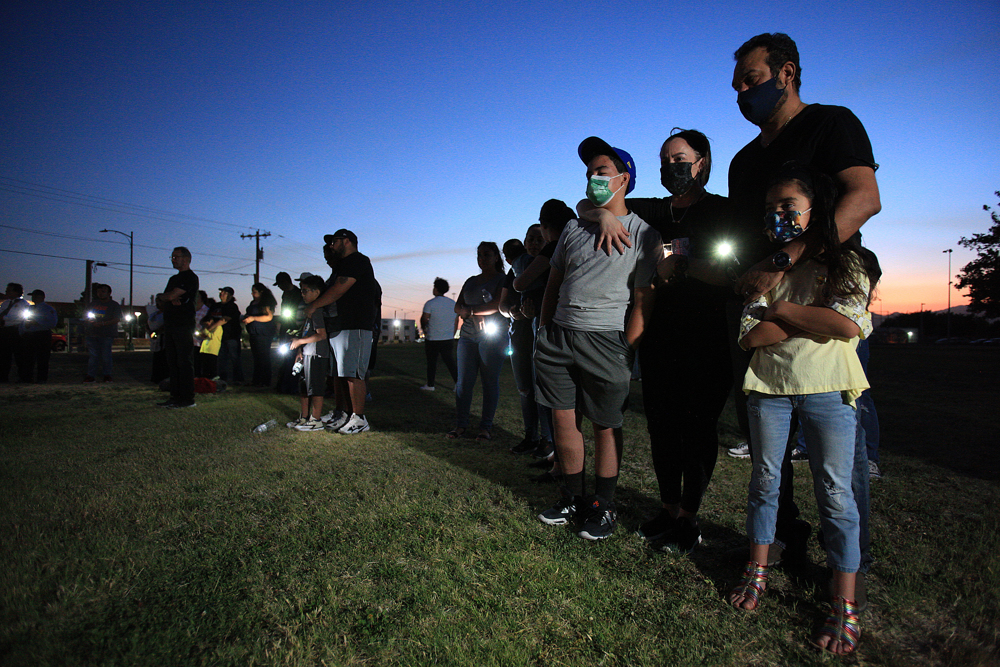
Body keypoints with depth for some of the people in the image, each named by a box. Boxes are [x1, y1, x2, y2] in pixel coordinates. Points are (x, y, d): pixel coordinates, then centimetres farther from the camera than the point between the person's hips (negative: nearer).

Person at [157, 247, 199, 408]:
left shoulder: (190, 278, -6)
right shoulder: (174, 278, 23)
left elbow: (171, 295, -14)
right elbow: (164, 297, 13)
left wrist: (164, 296, 6)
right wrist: (171, 299, -7)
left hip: (183, 326, -9)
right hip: (170, 325, 9)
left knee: (184, 362, -8)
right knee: (172, 362, 9)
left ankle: (188, 398, -6)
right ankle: (175, 396, 14)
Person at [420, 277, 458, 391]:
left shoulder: (430, 304, -10)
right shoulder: (454, 304, 6)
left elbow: (424, 320, -6)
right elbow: (456, 323, 10)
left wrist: (424, 330, 15)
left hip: (432, 340, -4)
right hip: (449, 340, 4)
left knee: (431, 362, 9)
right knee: (450, 363, 5)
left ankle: (430, 385, 17)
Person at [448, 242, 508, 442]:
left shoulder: (502, 280, 4)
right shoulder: (471, 281, 20)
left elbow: (497, 305, -11)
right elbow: (457, 307, 14)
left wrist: (470, 310, -5)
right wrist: (473, 316, -6)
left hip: (493, 337, -5)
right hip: (468, 335, 5)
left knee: (490, 382, -3)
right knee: (463, 381, 0)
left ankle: (486, 427, 3)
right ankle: (460, 424, 6)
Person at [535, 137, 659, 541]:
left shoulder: (643, 234, -1)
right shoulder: (573, 229, 14)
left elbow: (644, 302, -5)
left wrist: (626, 354, -12)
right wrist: (543, 332, 13)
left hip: (604, 340, -4)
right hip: (558, 336, 5)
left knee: (606, 426, 5)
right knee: (563, 420, 6)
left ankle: (603, 507, 20)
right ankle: (572, 499, 22)